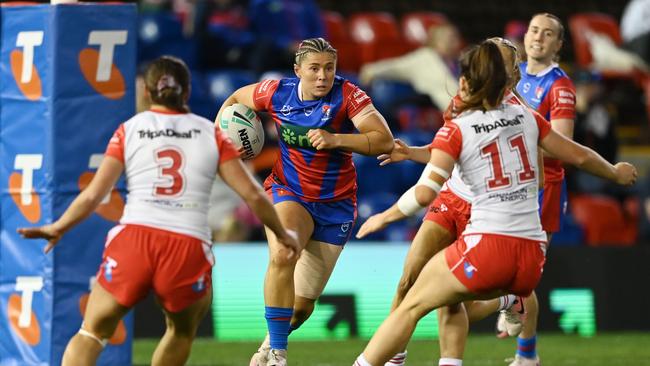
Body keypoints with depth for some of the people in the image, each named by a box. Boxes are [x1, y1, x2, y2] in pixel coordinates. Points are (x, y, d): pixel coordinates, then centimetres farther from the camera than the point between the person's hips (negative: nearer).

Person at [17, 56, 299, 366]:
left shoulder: (129, 130, 11)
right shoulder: (211, 134, 13)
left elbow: (93, 194, 5)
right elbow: (252, 195, 10)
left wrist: (56, 228, 20)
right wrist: (282, 235, 25)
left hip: (133, 239, -1)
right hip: (189, 247, 1)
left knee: (92, 332, 9)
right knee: (183, 331, 28)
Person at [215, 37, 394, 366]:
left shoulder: (346, 95, -16)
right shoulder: (278, 92, -8)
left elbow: (384, 141, -24)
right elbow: (235, 99, 12)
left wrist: (334, 139, -34)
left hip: (335, 203, 0)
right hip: (287, 191, 0)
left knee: (302, 305, 2)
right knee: (282, 256, -34)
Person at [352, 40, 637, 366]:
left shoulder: (456, 130, -2)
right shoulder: (526, 117, 11)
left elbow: (425, 193, -11)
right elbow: (578, 156, 21)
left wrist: (384, 217, 4)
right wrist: (617, 173, 38)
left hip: (487, 244, -5)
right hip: (532, 256, 5)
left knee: (411, 306, 7)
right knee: (448, 299, 29)